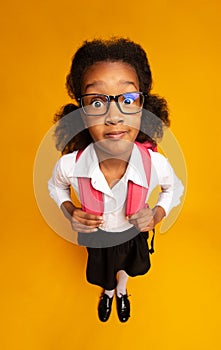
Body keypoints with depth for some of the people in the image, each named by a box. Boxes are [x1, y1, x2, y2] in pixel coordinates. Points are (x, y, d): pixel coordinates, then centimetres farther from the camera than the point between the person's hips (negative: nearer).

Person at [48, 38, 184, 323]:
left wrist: (157, 215, -25)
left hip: (134, 234, 1)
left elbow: (175, 189, -9)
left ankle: (121, 292, 72)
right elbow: (56, 186, -7)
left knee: (125, 267, 34)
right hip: (96, 236, 0)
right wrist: (70, 212, -24)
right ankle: (108, 293, 70)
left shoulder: (156, 164, -34)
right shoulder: (69, 165, -34)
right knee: (103, 274, 32)